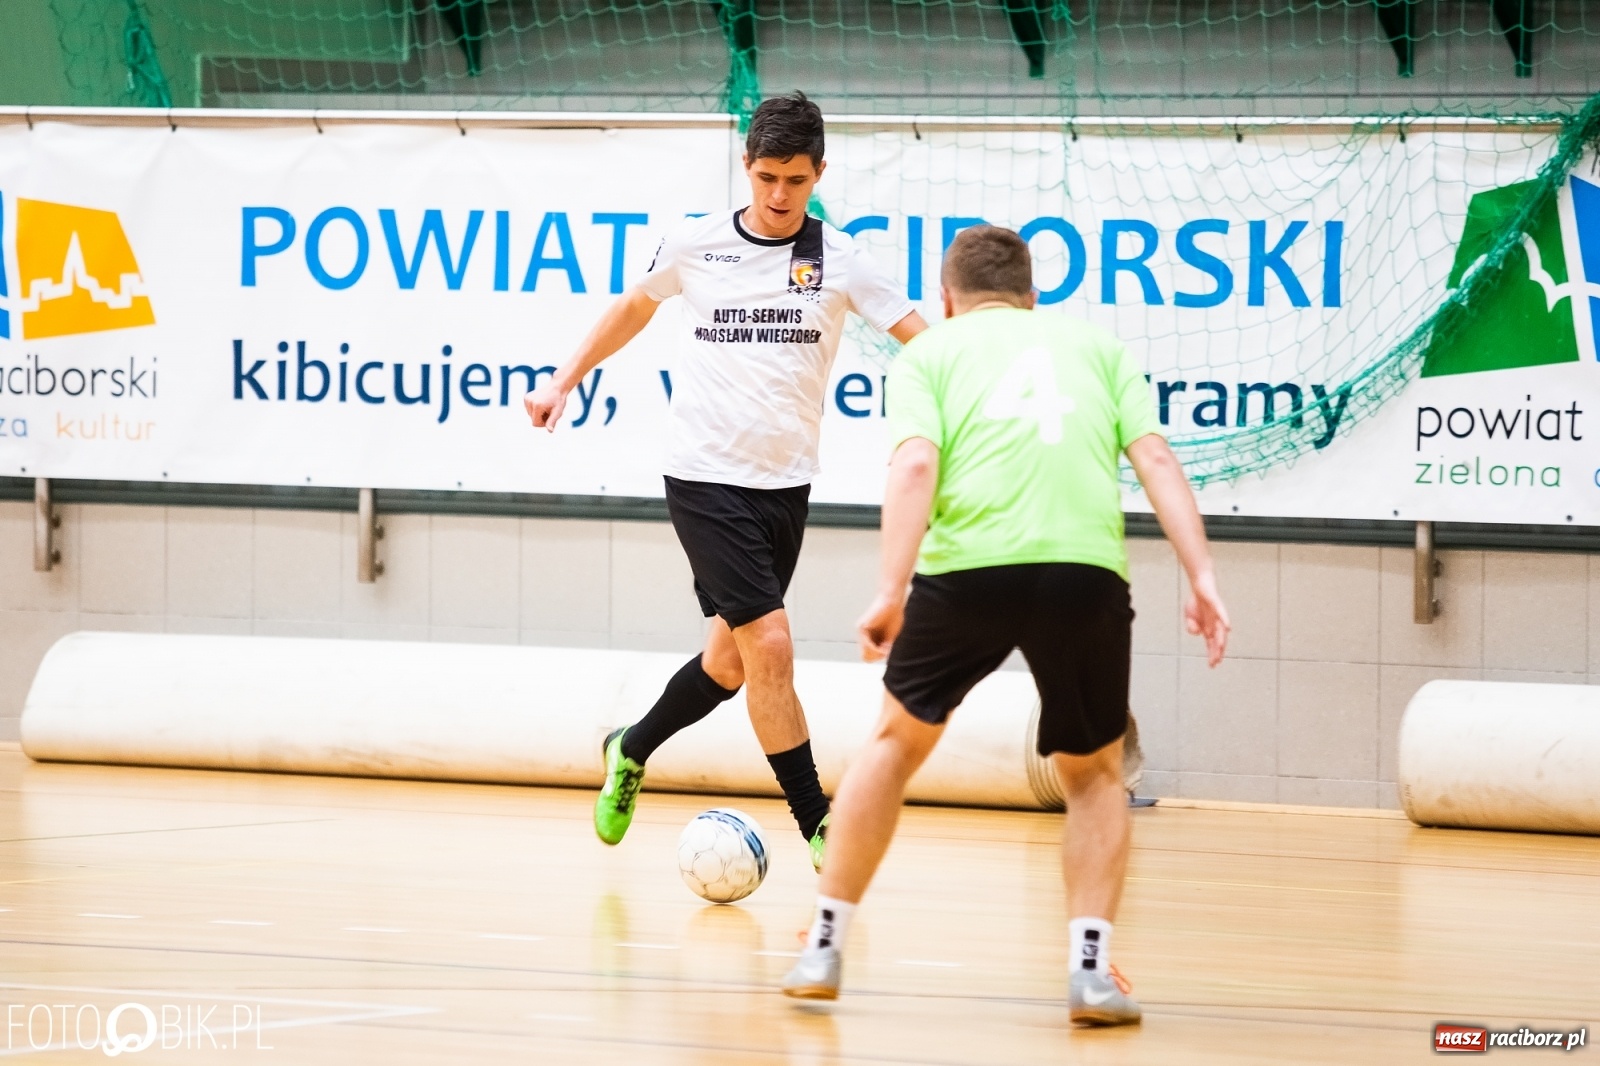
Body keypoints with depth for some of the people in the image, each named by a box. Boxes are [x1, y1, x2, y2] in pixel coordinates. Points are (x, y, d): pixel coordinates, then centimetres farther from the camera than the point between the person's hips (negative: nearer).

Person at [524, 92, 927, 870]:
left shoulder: (837, 258, -2)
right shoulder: (695, 244, -2)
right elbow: (634, 309, 18)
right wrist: (564, 381, 17)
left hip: (786, 485, 3)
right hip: (705, 477, -3)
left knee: (732, 661, 12)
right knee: (769, 646, -14)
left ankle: (631, 752, 39)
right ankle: (818, 828, -6)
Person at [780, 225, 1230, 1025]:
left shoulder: (929, 352, 19)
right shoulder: (1094, 344, 25)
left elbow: (916, 464, 0)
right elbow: (1155, 458, 10)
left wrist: (889, 593, -9)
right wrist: (1201, 578, 4)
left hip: (966, 568, -1)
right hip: (1086, 569, 1)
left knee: (898, 741, 23)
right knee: (1094, 773, 21)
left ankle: (825, 946, 24)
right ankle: (1092, 967, 5)